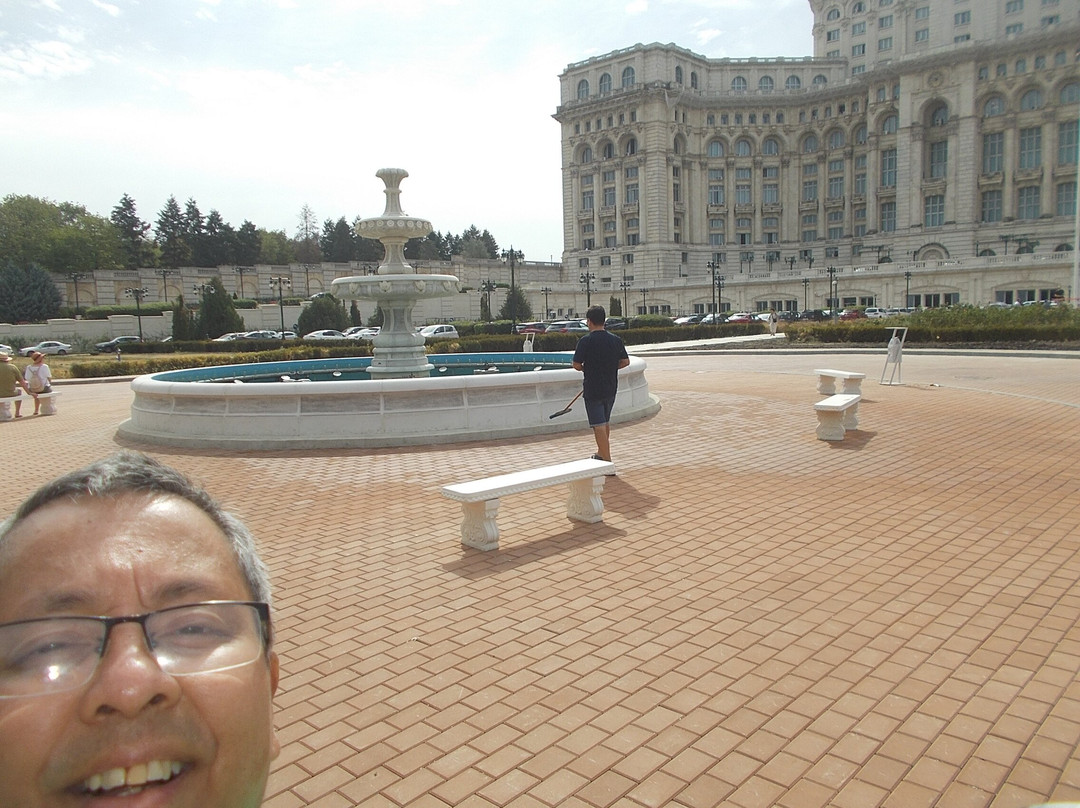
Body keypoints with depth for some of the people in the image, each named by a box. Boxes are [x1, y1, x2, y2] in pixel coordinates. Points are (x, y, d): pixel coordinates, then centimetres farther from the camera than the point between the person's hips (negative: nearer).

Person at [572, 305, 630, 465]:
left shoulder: (585, 341, -14)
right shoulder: (615, 340, 1)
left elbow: (577, 365, -13)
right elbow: (625, 362, 4)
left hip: (593, 389, -6)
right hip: (611, 388, 6)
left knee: (598, 425, -4)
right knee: (605, 421, 22)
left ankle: (607, 461, -8)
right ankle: (601, 453, 38)